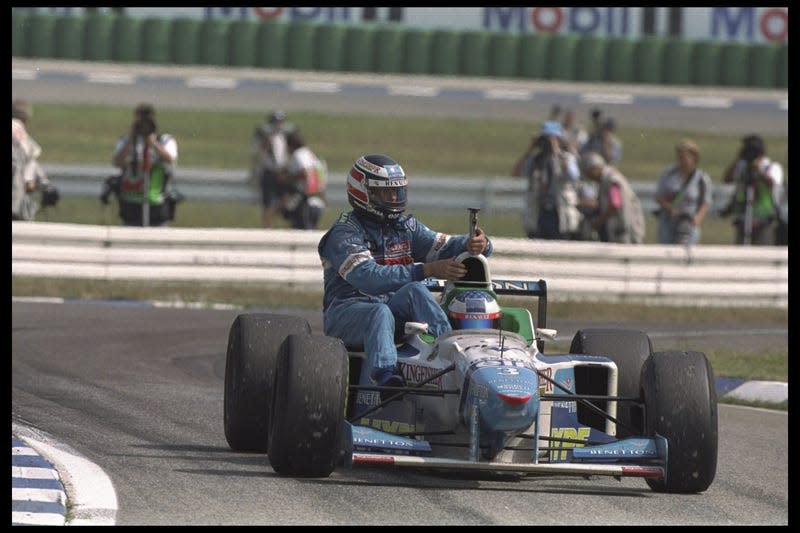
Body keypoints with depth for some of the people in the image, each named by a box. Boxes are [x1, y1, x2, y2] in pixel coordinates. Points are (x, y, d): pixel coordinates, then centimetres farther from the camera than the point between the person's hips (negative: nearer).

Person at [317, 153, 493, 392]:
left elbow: (445, 247, 1)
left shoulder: (405, 227, 14)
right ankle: (383, 375, -64)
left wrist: (474, 245, -24)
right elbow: (368, 278, -25)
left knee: (415, 291, -25)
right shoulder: (344, 234, -9)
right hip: (347, 313, -5)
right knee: (381, 313, -38)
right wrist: (427, 270, -33)